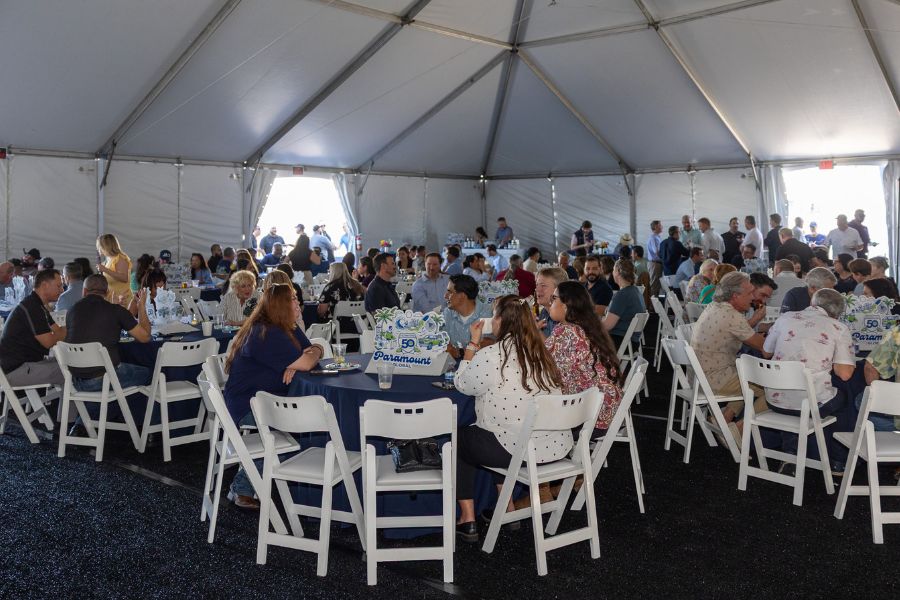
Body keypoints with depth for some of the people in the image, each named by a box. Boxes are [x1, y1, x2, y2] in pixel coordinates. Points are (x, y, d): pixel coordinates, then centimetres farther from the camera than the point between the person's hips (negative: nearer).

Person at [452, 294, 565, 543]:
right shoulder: (540, 351, 5)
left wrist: (473, 344, 6)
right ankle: (508, 510, 37)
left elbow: (462, 385, 0)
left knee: (458, 438, 20)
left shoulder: (490, 356, -16)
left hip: (519, 451, -7)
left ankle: (467, 520, 20)